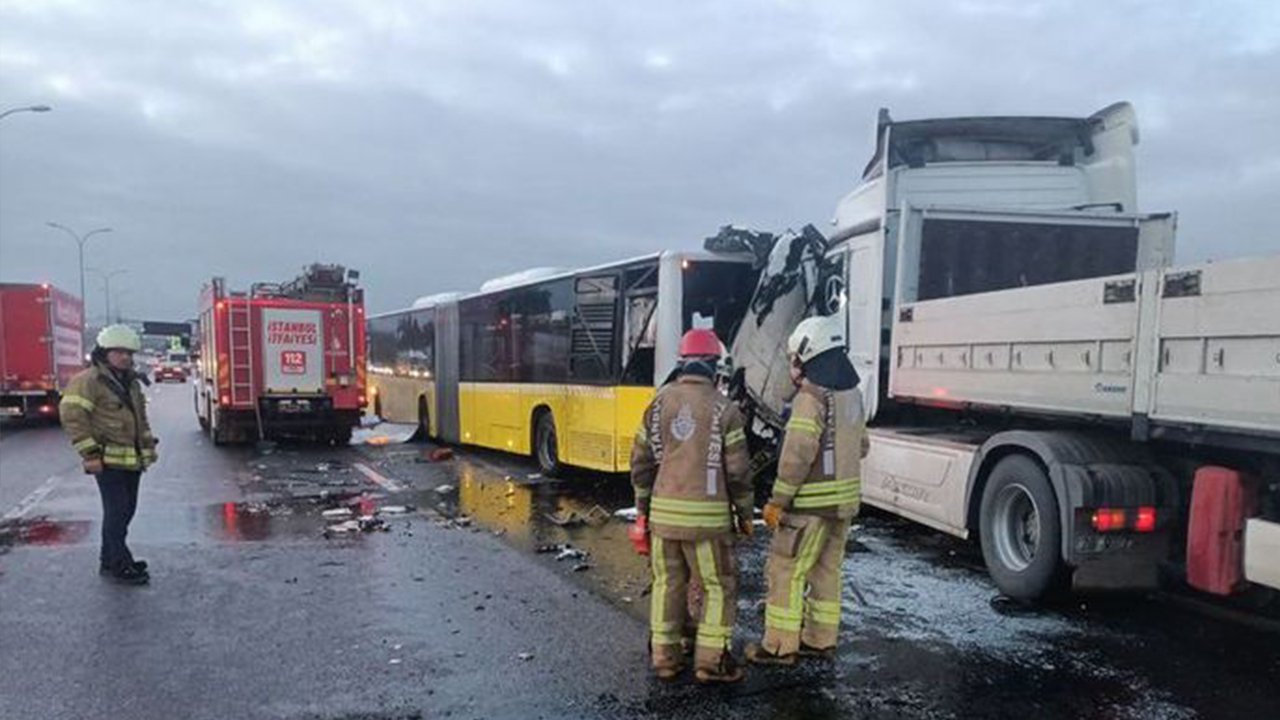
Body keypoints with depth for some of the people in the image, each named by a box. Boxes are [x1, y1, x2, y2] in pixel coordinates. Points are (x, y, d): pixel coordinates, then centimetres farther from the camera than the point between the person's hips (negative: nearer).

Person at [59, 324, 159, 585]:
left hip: (132, 459, 8)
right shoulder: (89, 380, -10)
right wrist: (90, 453, -20)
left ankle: (110, 559, 26)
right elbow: (72, 416, -16)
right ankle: (118, 565, 2)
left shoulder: (131, 382, 17)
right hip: (108, 460, -8)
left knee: (126, 510, 13)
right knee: (117, 511, -6)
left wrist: (148, 446, 21)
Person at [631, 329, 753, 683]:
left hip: (663, 511, 4)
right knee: (719, 586, 8)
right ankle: (711, 661, 9)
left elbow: (641, 460, 7)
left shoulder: (659, 402, 3)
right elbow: (737, 471, -6)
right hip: (707, 515, -4)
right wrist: (745, 513, 7)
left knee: (667, 583, 15)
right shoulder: (724, 409, -8)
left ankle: (664, 657, 21)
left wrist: (642, 505, 18)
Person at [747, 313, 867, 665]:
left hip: (812, 502, -9)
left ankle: (780, 646, 7)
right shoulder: (851, 394, 9)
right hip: (844, 499, 9)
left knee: (786, 571, 1)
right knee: (826, 570, 17)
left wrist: (777, 501, -16)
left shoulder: (811, 398, -19)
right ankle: (820, 640, 27)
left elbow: (796, 456, -22)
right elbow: (861, 447, 18)